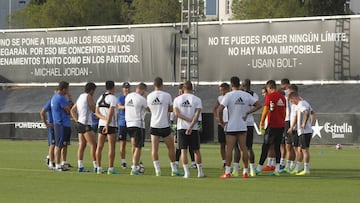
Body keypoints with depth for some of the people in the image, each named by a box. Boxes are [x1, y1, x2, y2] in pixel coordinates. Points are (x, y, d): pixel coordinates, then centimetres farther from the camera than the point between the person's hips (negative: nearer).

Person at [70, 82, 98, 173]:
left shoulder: (80, 97, 18)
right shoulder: (88, 96, -8)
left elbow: (72, 110, 21)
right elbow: (94, 109, -10)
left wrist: (76, 120, 14)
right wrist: (94, 103, 8)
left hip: (80, 123, 9)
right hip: (86, 124, -9)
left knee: (82, 145, 7)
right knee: (93, 144, -9)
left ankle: (80, 166, 5)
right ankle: (95, 166, -13)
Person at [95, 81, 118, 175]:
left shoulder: (100, 97, 11)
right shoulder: (112, 98, -10)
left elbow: (97, 112, 7)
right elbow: (111, 112, -17)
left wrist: (104, 118, -6)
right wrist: (107, 125, -18)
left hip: (101, 124, 6)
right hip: (111, 125, -6)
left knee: (99, 147, 6)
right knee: (111, 147, -3)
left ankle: (99, 168, 6)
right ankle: (111, 168, -5)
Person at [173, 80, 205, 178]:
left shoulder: (177, 99, 3)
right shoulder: (197, 99, -2)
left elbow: (176, 113, -7)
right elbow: (197, 114, -11)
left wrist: (188, 119, -10)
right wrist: (191, 126, -16)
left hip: (181, 127, 0)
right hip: (194, 128, 0)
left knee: (183, 150, 2)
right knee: (196, 150, 9)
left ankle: (187, 172, -5)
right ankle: (200, 172, 12)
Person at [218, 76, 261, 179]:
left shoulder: (229, 95, -9)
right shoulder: (246, 95, 3)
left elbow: (220, 109, -17)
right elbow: (258, 105, 6)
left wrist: (221, 121, -4)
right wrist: (247, 113, 9)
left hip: (231, 127, -3)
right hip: (242, 126, 3)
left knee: (229, 148, -1)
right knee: (243, 148, 7)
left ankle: (227, 172, -3)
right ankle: (245, 171, 8)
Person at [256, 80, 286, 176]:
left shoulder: (269, 96, -8)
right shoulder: (282, 97, 12)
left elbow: (265, 110, -10)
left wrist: (262, 122, -1)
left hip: (272, 125, -6)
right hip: (281, 125, 6)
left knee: (265, 146, -1)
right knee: (277, 147, 8)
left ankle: (259, 167, 0)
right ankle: (277, 169, 3)